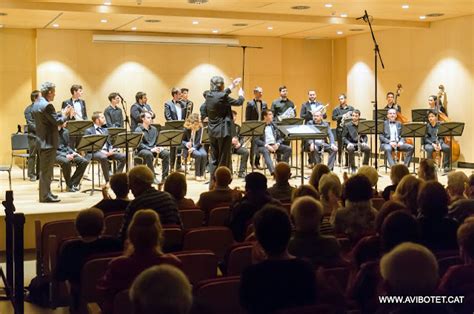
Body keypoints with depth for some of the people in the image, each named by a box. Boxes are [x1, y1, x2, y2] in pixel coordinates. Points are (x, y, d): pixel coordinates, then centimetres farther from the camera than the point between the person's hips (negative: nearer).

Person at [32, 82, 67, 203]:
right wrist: (64, 114, -3)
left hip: (41, 140, 10)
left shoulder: (37, 103, 11)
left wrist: (61, 115, 14)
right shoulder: (47, 105, -20)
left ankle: (45, 193, 25)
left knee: (45, 169, 17)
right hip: (48, 141, -10)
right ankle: (45, 196, 0)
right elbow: (58, 121, -21)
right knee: (46, 169, -4)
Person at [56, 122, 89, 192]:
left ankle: (73, 183, -7)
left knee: (84, 161, -14)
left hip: (66, 152, 7)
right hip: (56, 154, -7)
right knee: (66, 162, -39)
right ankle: (69, 186, -20)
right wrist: (65, 155, -25)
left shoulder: (65, 131, 14)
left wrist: (73, 153, 1)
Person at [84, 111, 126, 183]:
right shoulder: (89, 131, 3)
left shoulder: (105, 130, 24)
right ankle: (108, 180, -31)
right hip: (95, 152, -6)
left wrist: (110, 150, -3)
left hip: (107, 151, 6)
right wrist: (103, 152, -19)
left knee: (123, 156, -18)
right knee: (103, 157, -40)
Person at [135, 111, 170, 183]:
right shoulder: (138, 130, -5)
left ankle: (164, 177, -18)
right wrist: (150, 149, -28)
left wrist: (159, 147, -6)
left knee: (166, 153, -21)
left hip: (153, 149, 5)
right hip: (142, 150, -5)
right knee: (149, 154, -40)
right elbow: (139, 144, -15)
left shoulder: (154, 129, 14)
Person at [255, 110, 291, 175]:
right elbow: (257, 140, -9)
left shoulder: (274, 125, 16)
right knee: (265, 151, -40)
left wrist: (277, 144, -7)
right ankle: (273, 171, -55)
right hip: (263, 146, -5)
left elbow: (280, 137, 15)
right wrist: (267, 145, -22)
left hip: (274, 145, 5)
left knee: (288, 149, -18)